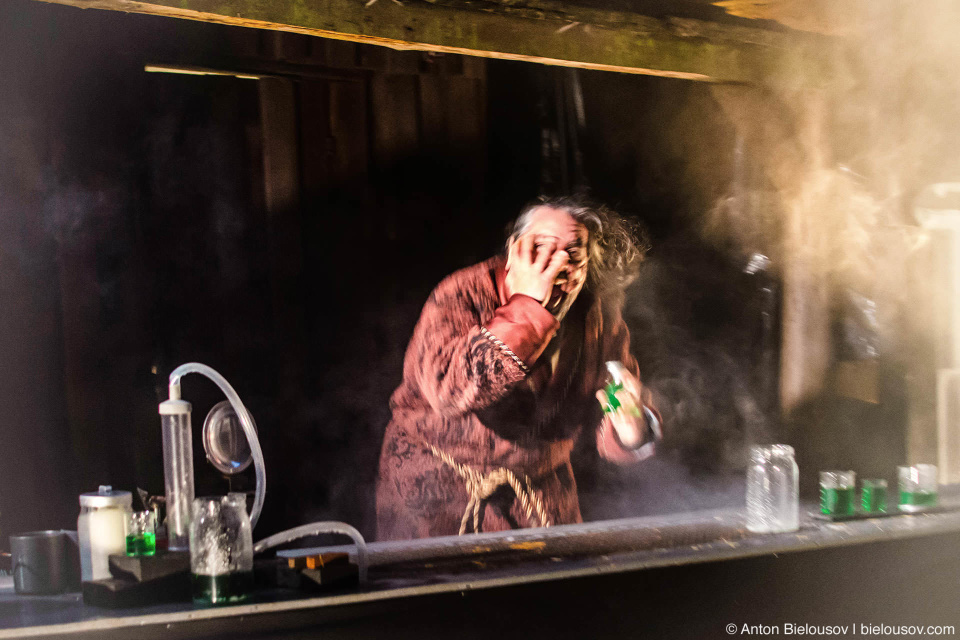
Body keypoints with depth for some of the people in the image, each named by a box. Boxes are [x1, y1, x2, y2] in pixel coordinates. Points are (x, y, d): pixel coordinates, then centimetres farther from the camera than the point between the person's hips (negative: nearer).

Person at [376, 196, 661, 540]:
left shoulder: (599, 318, -7)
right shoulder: (459, 296, -20)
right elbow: (449, 389, -39)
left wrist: (631, 430, -26)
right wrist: (527, 306, -36)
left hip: (538, 484, 4)